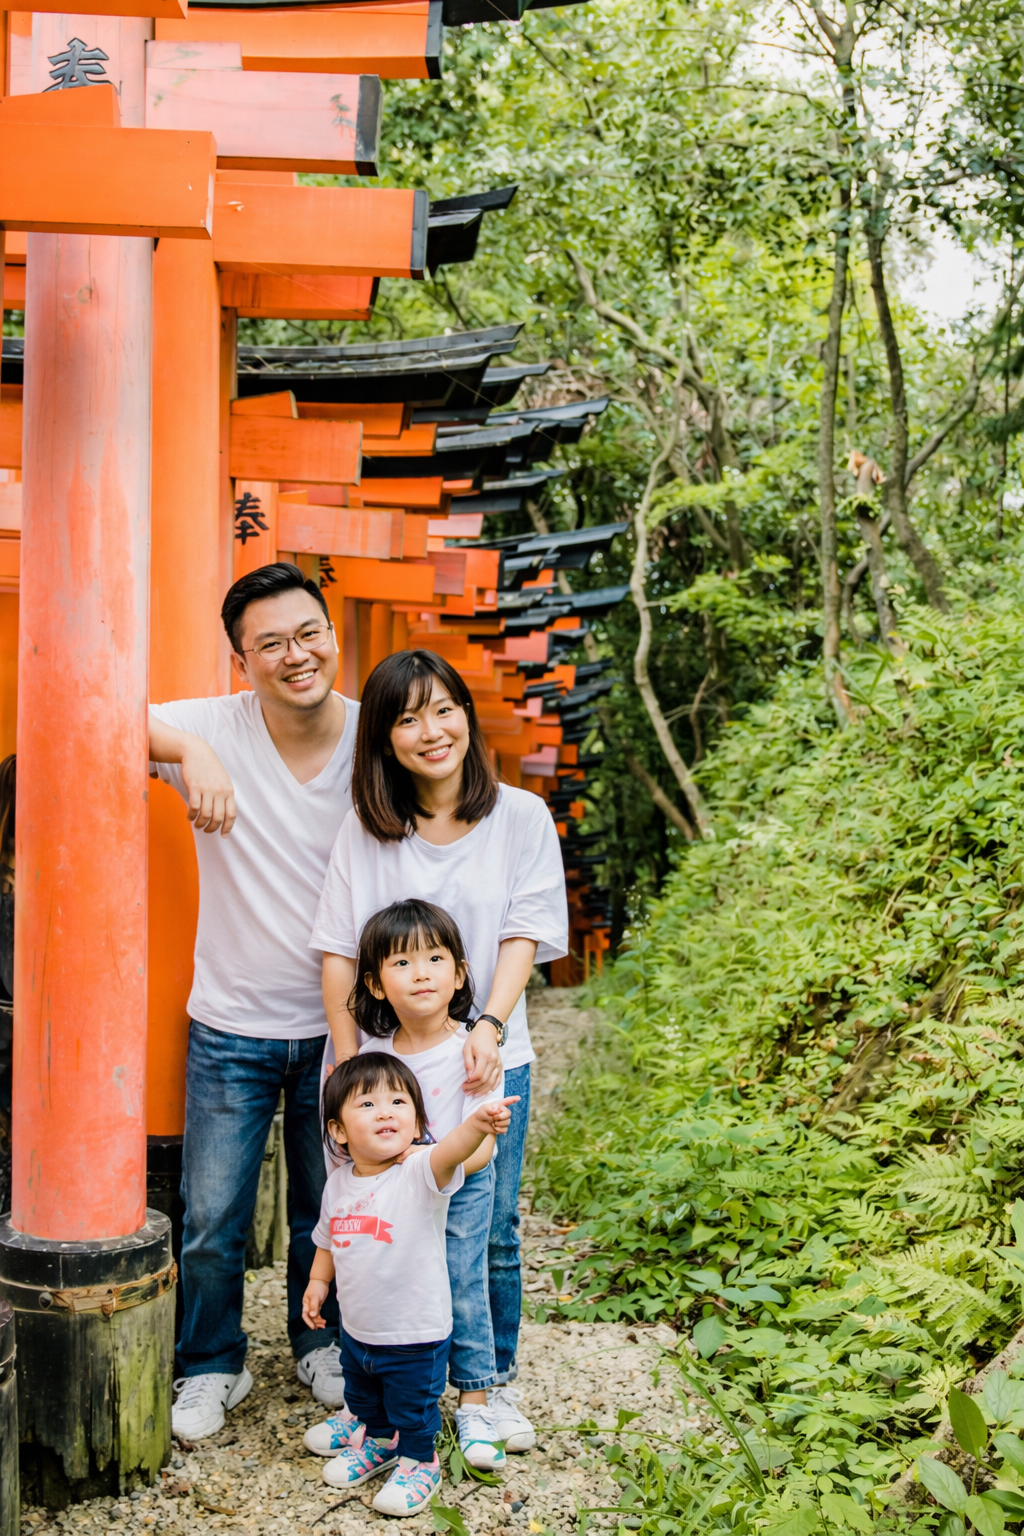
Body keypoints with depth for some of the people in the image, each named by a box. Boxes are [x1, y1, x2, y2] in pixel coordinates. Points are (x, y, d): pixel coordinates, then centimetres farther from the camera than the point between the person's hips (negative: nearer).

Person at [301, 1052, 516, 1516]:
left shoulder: (420, 1173, -25)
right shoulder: (338, 1183, -6)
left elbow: (449, 1152, -48)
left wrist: (476, 1124, -67)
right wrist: (318, 1282, 3)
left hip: (416, 1337, -6)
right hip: (356, 1330, 6)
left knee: (413, 1409, 15)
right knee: (364, 1398, 29)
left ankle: (418, 1463, 40)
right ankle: (377, 1442, 55)